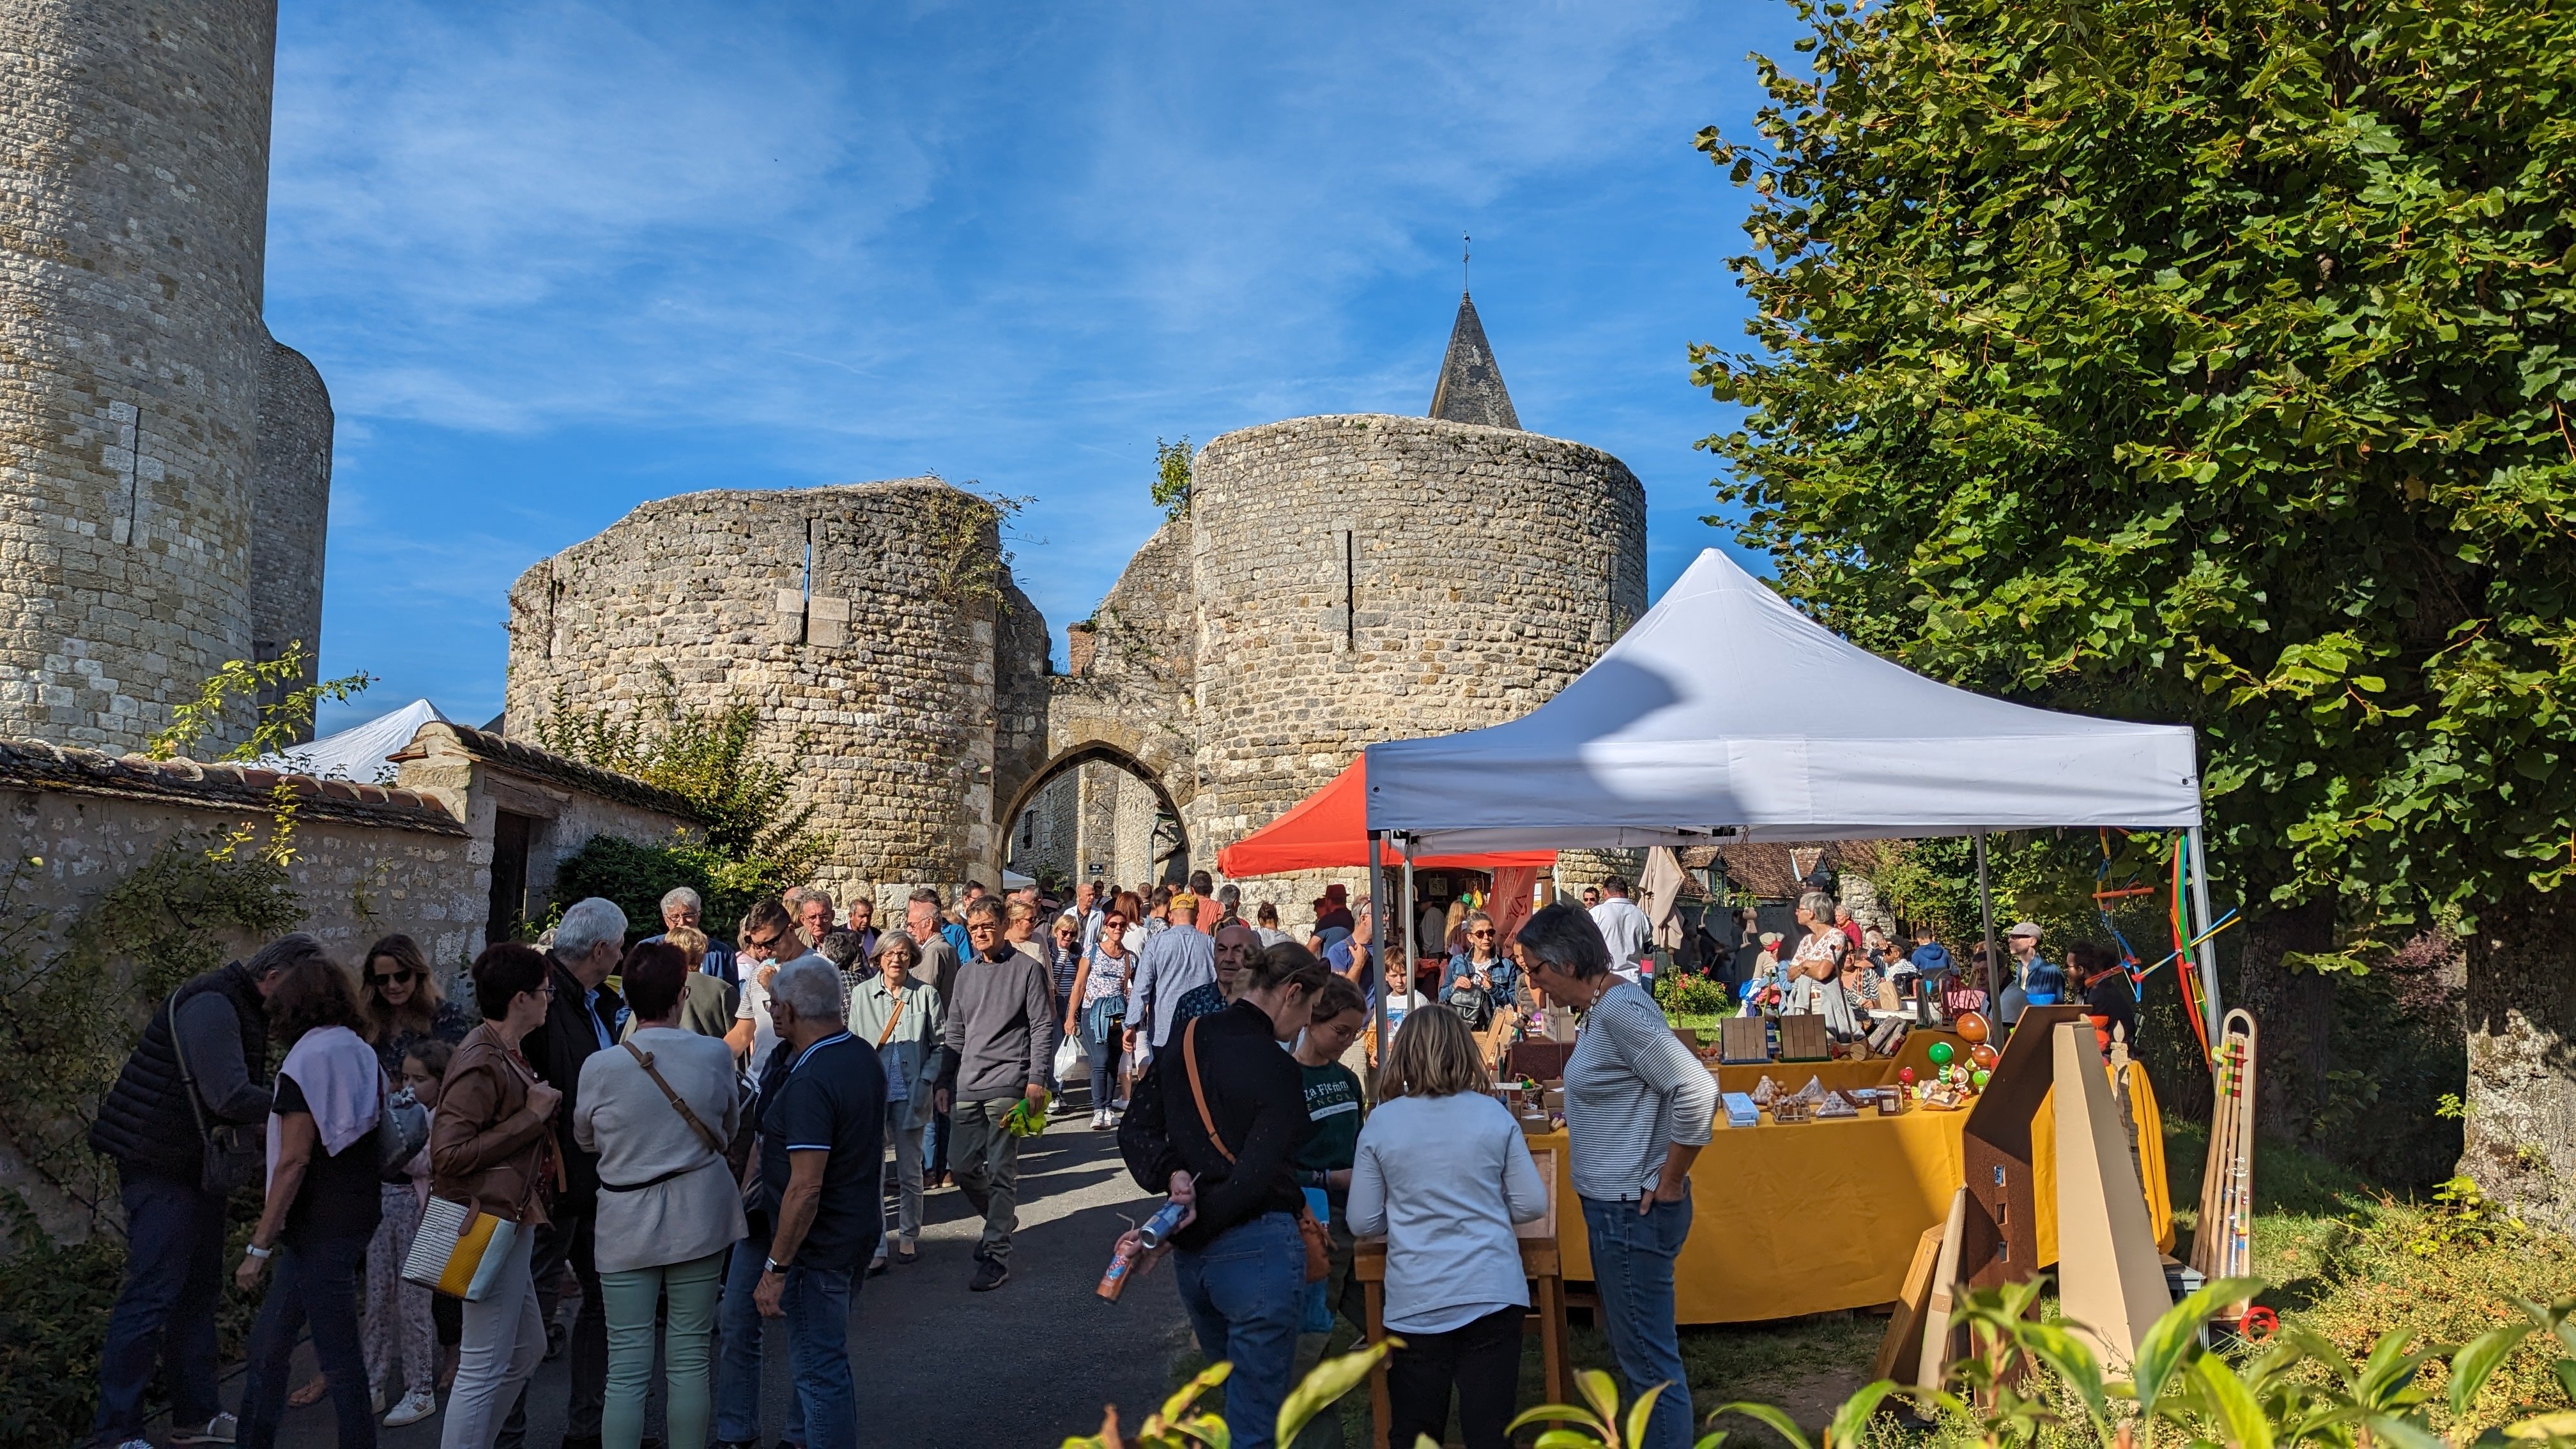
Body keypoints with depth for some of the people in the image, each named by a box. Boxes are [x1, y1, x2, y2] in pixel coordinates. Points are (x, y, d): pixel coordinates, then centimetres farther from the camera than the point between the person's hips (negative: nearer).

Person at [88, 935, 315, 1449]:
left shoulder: (245, 1010, 11)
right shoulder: (211, 1006, -21)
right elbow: (232, 1098, -28)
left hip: (197, 1165, 10)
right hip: (159, 1167, -10)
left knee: (199, 1290, 14)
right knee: (153, 1294, -8)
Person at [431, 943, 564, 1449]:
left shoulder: (505, 1055, 13)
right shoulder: (481, 1063, -19)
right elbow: (448, 1153, -25)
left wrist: (544, 1107, 6)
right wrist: (532, 1115, -21)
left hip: (513, 1221, 11)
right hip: (492, 1224, -11)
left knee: (527, 1349, 20)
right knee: (484, 1366, -3)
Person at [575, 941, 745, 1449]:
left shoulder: (601, 1067, -13)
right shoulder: (715, 1055, -10)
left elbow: (585, 1138, 5)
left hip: (628, 1225, -1)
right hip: (699, 1220, 1)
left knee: (626, 1367, 5)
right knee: (690, 1358, 11)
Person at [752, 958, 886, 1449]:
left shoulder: (808, 1083, -26)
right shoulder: (863, 1055, 3)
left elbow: (805, 1189, -29)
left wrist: (776, 1269, -23)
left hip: (819, 1242, -10)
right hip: (861, 1224, 10)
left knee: (818, 1367, 2)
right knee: (830, 1357, 24)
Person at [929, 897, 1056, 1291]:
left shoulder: (1027, 969, -1)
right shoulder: (966, 973, 16)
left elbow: (1043, 1027, -4)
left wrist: (1036, 1078, -12)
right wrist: (942, 1081, 14)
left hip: (1007, 1085, -6)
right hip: (967, 1086, 6)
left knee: (1001, 1173, -5)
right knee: (961, 1166, 7)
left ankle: (997, 1256, 0)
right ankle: (1002, 1219, 31)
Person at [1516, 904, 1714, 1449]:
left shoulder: (1620, 1010, -21)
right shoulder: (1601, 1006, 9)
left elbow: (1697, 1091, -28)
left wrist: (1669, 1184, -20)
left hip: (1633, 1213, -11)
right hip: (1613, 1205, 11)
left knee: (1648, 1357, 0)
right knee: (1633, 1346, 21)